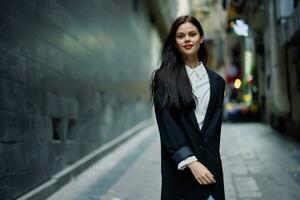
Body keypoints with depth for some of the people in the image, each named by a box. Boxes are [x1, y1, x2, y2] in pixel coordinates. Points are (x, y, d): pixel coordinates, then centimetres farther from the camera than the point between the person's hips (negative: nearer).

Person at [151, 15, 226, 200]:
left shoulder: (216, 81, 9)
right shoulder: (163, 77, 0)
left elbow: (215, 125, 6)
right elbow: (166, 123, -8)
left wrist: (206, 160, -7)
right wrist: (191, 162, -16)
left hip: (209, 164, 2)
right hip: (177, 166, -2)